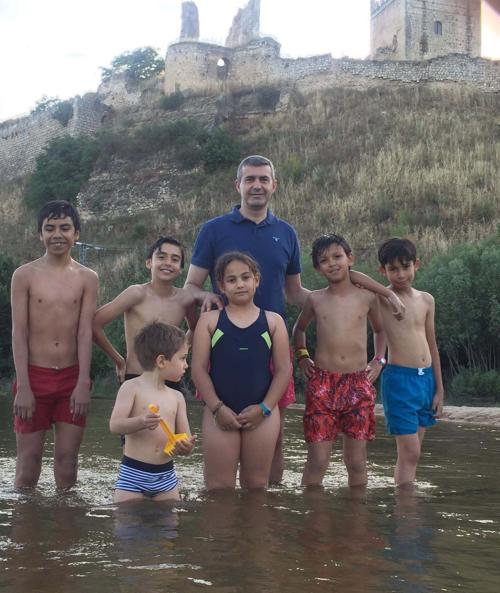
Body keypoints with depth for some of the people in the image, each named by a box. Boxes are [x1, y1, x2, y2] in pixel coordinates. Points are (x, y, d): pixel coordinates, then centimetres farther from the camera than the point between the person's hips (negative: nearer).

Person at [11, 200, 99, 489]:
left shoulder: (87, 278, 3)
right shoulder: (25, 275, -1)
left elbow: (85, 332, -1)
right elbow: (19, 333, -3)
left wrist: (83, 383, -10)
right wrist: (23, 386, -11)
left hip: (73, 377, 1)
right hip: (35, 376, -1)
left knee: (67, 460, 6)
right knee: (28, 462, 4)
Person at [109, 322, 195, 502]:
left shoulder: (177, 397, 8)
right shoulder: (132, 387, -6)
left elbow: (185, 437, 8)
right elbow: (114, 425, -14)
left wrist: (186, 446, -17)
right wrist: (141, 422, -33)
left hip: (166, 476, 5)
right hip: (133, 474, -4)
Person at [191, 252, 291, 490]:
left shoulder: (273, 321, 6)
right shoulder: (209, 320, 4)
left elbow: (283, 369, 2)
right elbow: (199, 369, -2)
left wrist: (265, 407, -7)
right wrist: (217, 407, -11)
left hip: (261, 413, 1)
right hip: (220, 413, -1)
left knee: (256, 485, 10)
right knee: (219, 488, 1)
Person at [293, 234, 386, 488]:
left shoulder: (367, 297, 5)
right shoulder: (315, 299, 5)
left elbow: (380, 330, 23)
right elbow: (299, 329, 23)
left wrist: (378, 360, 11)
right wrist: (301, 356, 10)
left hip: (359, 384, 1)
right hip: (322, 384, -1)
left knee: (357, 462, 5)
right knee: (317, 460, -3)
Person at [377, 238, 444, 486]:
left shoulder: (426, 300, 10)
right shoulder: (380, 299, -5)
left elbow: (431, 346, 15)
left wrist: (439, 389, 14)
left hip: (427, 379, 6)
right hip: (399, 379, -5)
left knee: (411, 453, 11)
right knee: (410, 452, -7)